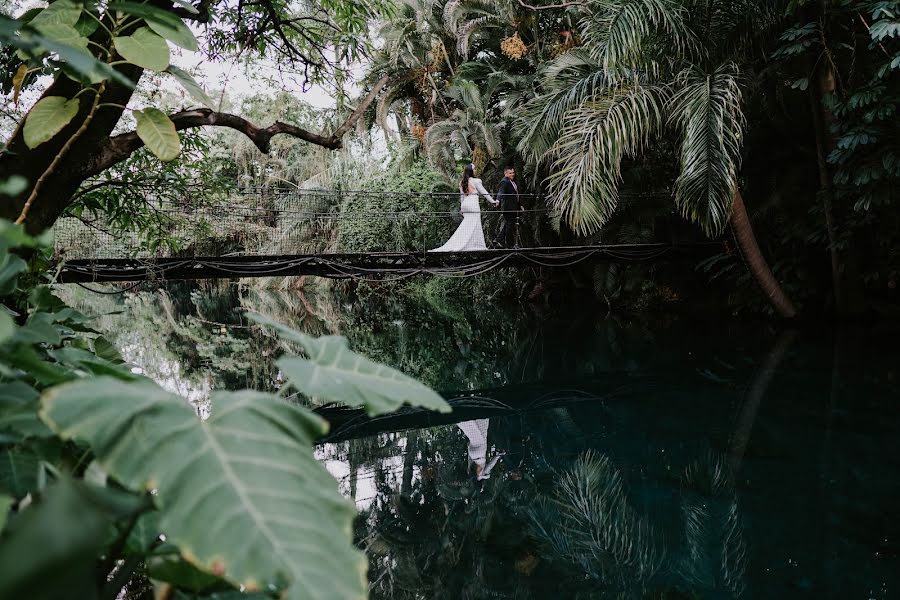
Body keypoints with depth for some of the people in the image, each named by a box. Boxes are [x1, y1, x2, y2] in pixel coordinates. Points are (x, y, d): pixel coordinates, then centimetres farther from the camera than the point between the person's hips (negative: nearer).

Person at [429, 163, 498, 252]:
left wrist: (461, 207, 23)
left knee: (466, 226, 9)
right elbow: (484, 192, -3)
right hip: (473, 204, -7)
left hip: (465, 205, 7)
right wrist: (493, 202, 6)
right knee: (472, 226, -4)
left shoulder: (462, 182, 10)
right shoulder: (475, 181, -8)